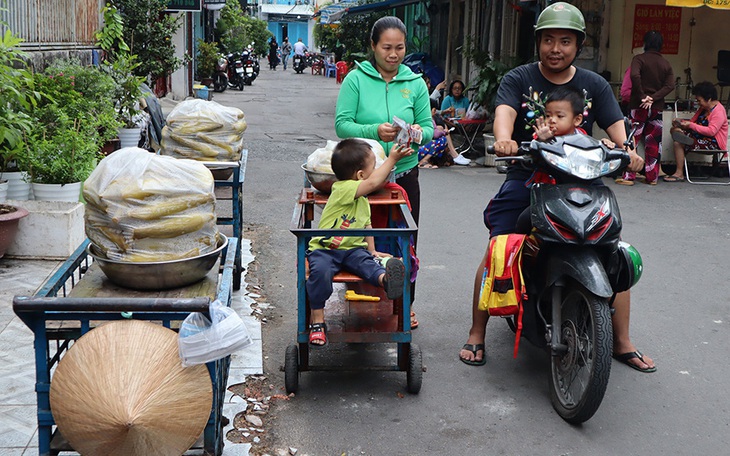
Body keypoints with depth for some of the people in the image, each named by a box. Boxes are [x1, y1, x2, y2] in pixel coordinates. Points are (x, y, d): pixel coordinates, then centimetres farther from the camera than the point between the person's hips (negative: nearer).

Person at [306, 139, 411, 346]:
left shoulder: (362, 199, 16)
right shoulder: (342, 188, -14)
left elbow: (366, 224, 26)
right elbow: (373, 182, -26)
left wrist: (372, 250, 17)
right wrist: (391, 159, -18)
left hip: (352, 249, 6)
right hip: (325, 249, -6)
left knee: (367, 262, -27)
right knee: (320, 270, -33)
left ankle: (384, 278, -60)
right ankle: (317, 321, -24)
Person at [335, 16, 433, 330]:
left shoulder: (415, 83, 4)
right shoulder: (356, 79, -3)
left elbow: (429, 128, 4)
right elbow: (342, 125, -9)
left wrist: (418, 133, -19)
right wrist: (375, 131, -25)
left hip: (404, 174, 2)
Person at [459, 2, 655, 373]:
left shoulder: (594, 85, 9)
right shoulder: (518, 79, 1)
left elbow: (616, 126, -3)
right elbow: (504, 112, -18)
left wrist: (627, 151, -26)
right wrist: (503, 139, -42)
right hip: (525, 179, -2)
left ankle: (622, 343, 14)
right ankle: (476, 336, 2)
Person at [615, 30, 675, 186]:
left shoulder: (639, 59, -4)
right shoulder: (666, 64, 10)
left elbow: (634, 76, -23)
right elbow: (670, 85, -2)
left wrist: (642, 96, -16)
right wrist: (653, 98, -9)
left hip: (639, 106, -4)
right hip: (657, 108, 4)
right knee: (654, 142, 9)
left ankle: (628, 176, -6)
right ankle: (652, 177, 12)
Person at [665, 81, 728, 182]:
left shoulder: (718, 111, -16)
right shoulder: (703, 108, 15)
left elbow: (711, 131, -27)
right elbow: (693, 122, 20)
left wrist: (691, 125, -25)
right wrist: (681, 122, -2)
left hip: (715, 143, -11)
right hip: (703, 138, 11)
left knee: (678, 143, -24)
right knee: (675, 130, 0)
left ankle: (679, 174, -22)